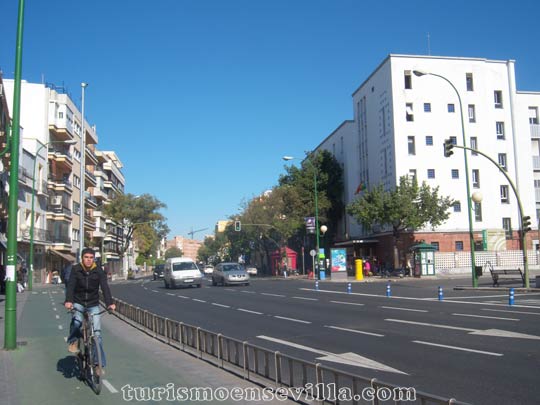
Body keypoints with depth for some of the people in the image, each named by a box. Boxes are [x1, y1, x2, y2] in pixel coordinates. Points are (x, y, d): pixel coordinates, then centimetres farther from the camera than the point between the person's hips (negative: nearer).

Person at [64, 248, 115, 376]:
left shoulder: (99, 271, -8)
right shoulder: (76, 269, -8)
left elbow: (105, 287, -18)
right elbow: (71, 285, -19)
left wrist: (109, 303, -34)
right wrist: (68, 300, -38)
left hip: (93, 305, 0)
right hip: (78, 303, 0)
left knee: (97, 333, -7)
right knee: (76, 320, -32)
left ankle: (100, 363, 1)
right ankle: (73, 342, -4)